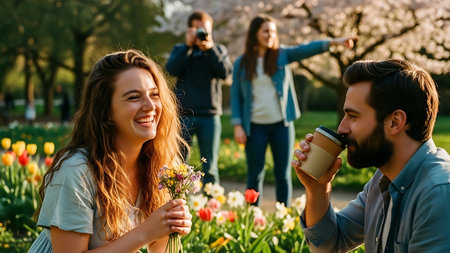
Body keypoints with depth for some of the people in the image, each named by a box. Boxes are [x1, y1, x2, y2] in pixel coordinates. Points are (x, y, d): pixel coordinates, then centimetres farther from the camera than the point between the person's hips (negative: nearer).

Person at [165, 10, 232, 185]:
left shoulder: (218, 50, 12)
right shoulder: (180, 50, 12)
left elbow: (225, 72, -6)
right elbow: (171, 69, -8)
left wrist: (210, 48, -13)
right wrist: (188, 45, -12)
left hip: (210, 115, 0)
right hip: (183, 114, 0)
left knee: (210, 167, 4)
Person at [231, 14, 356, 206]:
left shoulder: (282, 55, 2)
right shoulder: (241, 63, 2)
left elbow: (307, 49, -13)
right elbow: (236, 96, 2)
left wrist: (332, 42, -28)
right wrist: (237, 125, -5)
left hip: (282, 125, 1)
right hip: (256, 126, 0)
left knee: (283, 174, 5)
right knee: (255, 174, 7)